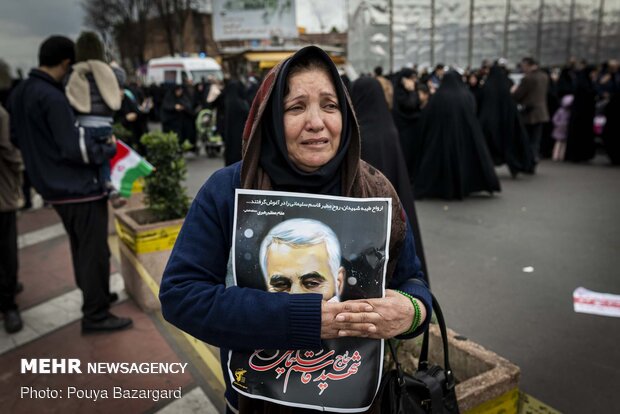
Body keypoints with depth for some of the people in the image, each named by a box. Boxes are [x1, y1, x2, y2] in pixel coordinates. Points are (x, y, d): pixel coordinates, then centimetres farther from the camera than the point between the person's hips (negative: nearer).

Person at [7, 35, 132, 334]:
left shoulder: (18, 95, 9)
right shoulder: (52, 97, -20)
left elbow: (17, 139, 20)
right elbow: (75, 148, -23)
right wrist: (109, 151, -9)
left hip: (52, 185, 10)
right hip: (78, 186, -9)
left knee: (81, 247, 21)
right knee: (94, 250, -1)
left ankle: (94, 295, 35)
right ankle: (95, 315, 6)